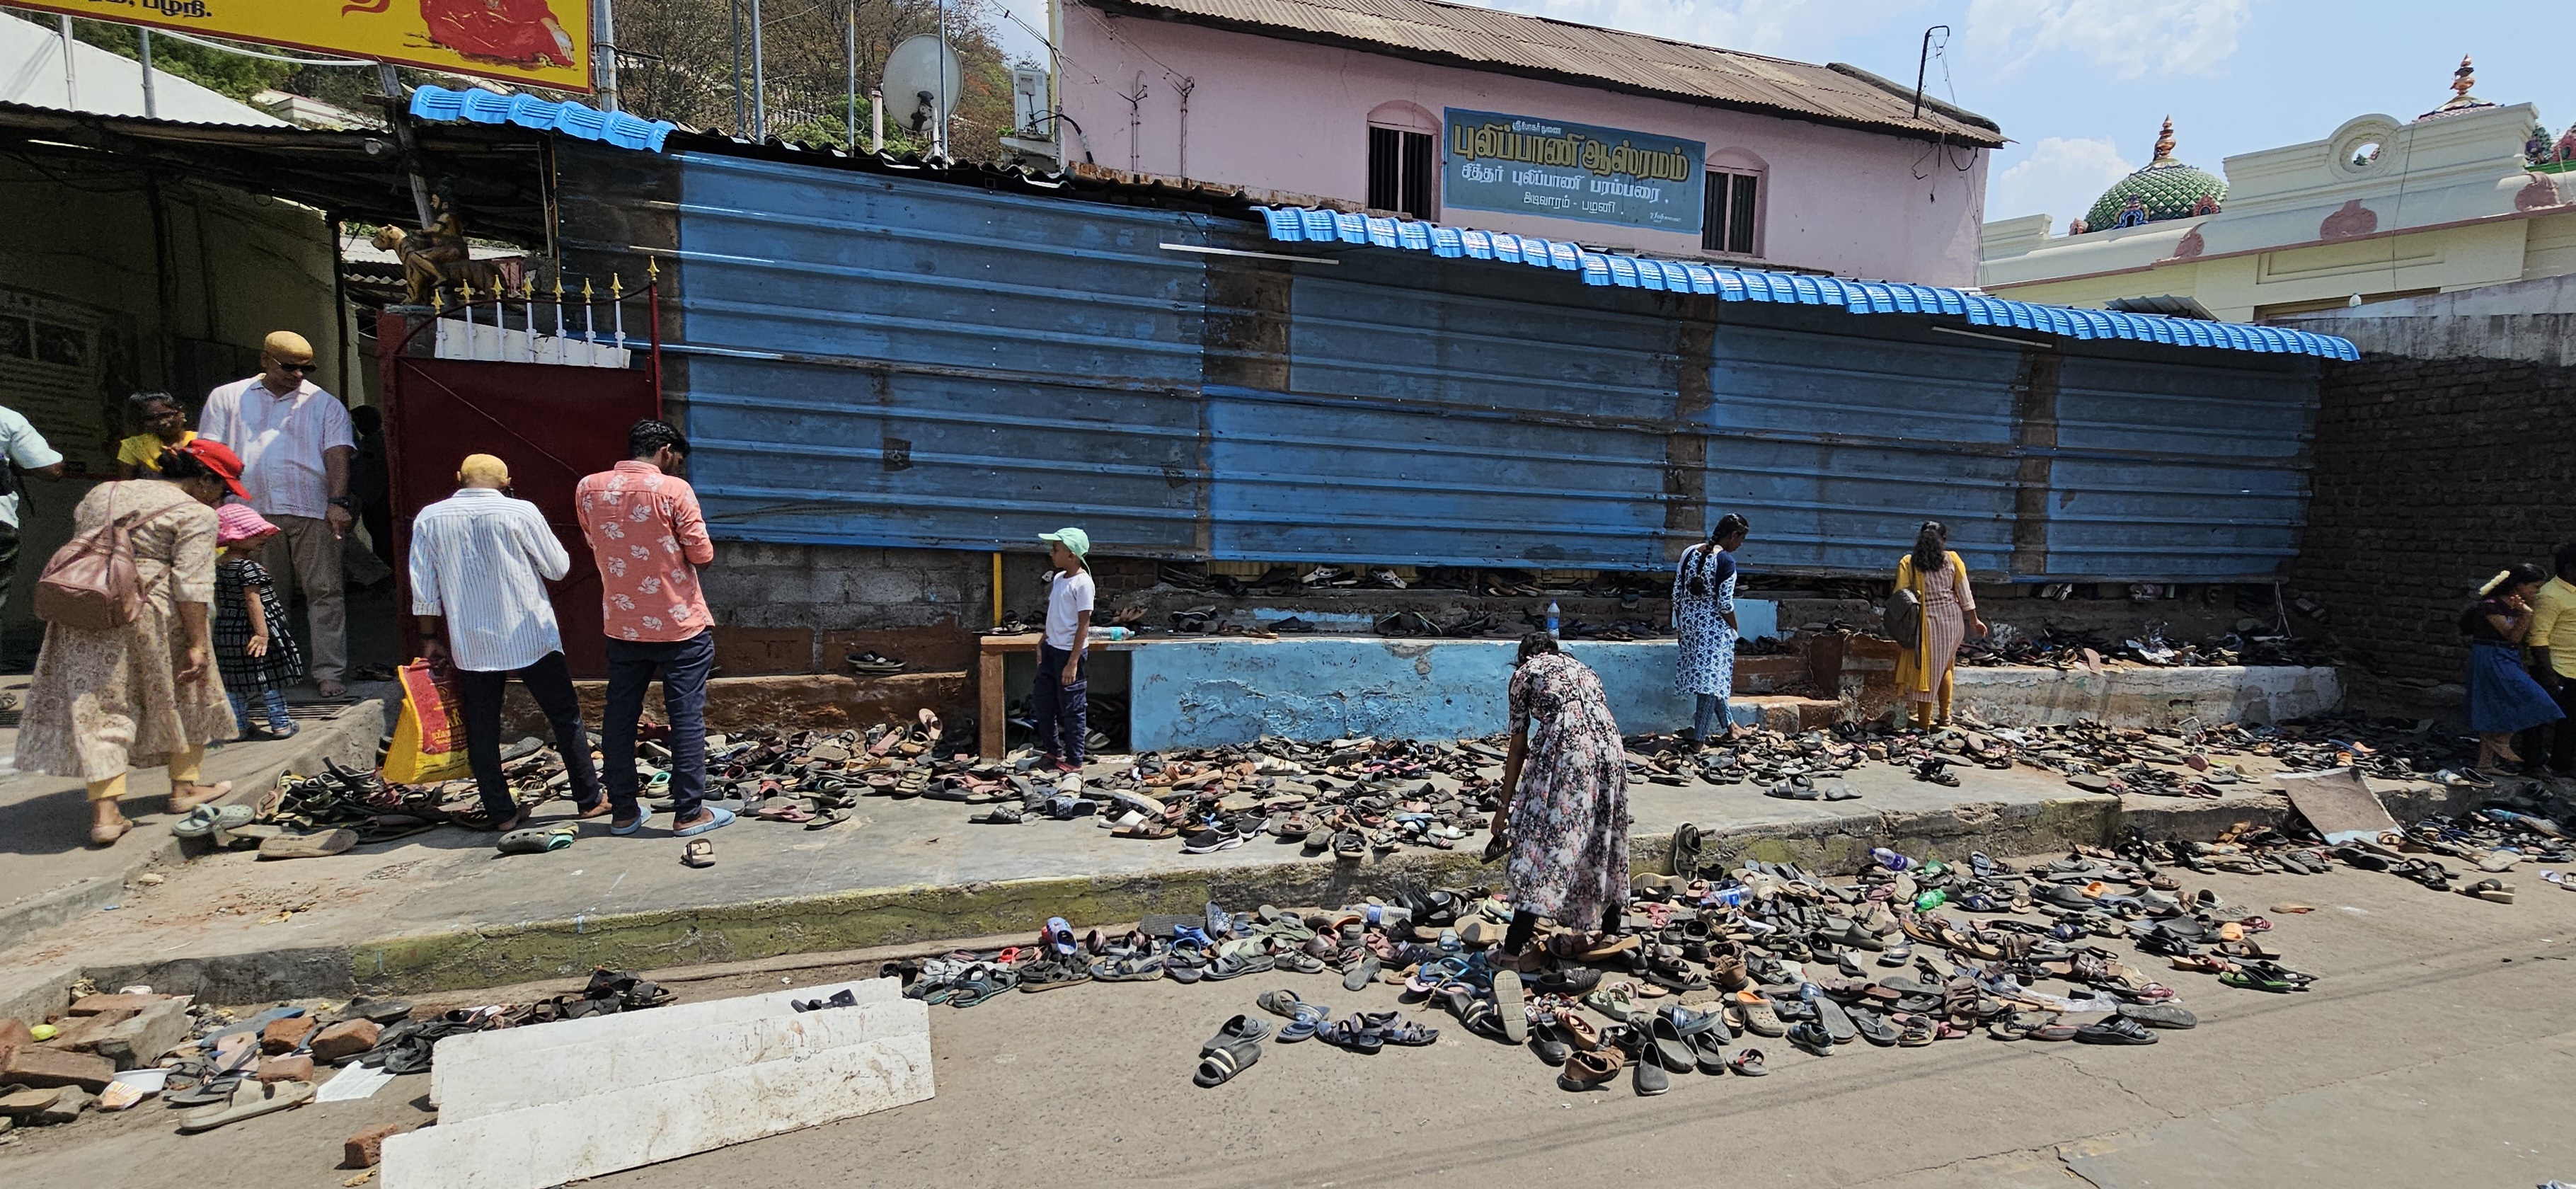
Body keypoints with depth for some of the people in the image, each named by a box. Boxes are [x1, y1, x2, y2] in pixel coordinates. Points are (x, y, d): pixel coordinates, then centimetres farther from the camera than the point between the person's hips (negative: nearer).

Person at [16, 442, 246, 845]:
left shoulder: (101, 493, 17)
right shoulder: (196, 514, -7)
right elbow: (191, 584, -14)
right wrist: (197, 645, -13)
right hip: (150, 616, -6)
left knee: (100, 706, 6)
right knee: (184, 695, 16)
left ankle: (104, 813, 2)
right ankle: (185, 786, 25)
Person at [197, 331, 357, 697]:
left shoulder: (324, 404, 12)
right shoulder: (226, 398, 16)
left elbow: (337, 455, 0)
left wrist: (338, 502, -13)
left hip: (311, 510, -1)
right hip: (251, 511, 2)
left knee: (324, 592, -4)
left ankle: (329, 671, -1)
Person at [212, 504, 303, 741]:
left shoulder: (217, 565, 7)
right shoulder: (249, 566, -18)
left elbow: (219, 602, 15)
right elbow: (253, 601, -21)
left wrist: (226, 621, 24)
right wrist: (262, 633, -21)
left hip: (226, 630, 8)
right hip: (250, 629, -8)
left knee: (234, 680, 13)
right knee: (270, 676, 1)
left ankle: (240, 726, 20)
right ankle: (280, 724, 6)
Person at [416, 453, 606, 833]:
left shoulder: (429, 519, 0)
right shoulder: (520, 512, -10)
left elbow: (424, 591, 3)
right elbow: (559, 568, -2)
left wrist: (430, 637, 14)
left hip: (470, 643, 3)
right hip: (530, 636, -3)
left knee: (482, 727, 12)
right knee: (566, 717, 8)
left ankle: (501, 812, 16)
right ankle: (590, 798, 15)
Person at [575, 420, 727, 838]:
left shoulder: (587, 488, 2)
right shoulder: (673, 489, -14)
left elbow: (596, 545, 15)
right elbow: (702, 553, -12)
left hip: (622, 626, 5)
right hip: (680, 625, -5)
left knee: (620, 717, 12)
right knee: (686, 718, 1)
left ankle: (623, 810, 19)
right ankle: (689, 812, 5)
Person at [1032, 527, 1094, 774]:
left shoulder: (1082, 583, -17)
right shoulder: (1058, 578, 8)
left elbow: (1083, 625, -18)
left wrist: (1073, 662, -20)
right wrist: (1043, 642, 18)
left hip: (1070, 652, -9)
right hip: (1052, 648, 9)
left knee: (1072, 708, 1)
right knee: (1042, 699, 16)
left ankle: (1074, 761, 11)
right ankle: (1053, 750, 31)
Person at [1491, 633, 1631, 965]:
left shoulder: (1525, 673, 17)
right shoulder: (1581, 668, 33)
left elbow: (1519, 746, 14)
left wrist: (1504, 806, 19)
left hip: (1565, 746, -6)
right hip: (1609, 744, 6)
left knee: (1542, 840, -6)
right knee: (1601, 839, 21)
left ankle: (1512, 950, -9)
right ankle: (1611, 933, 33)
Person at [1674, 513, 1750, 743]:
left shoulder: (1689, 552, 2)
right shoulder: (1726, 561, -16)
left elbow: (1677, 593, 5)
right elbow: (1725, 604, -17)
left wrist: (1680, 624, 15)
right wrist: (1735, 631, -2)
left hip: (1689, 625, 7)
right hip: (1714, 628, -7)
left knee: (1710, 677, 20)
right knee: (1712, 679, 2)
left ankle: (1728, 724, 36)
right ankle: (1698, 738, 5)